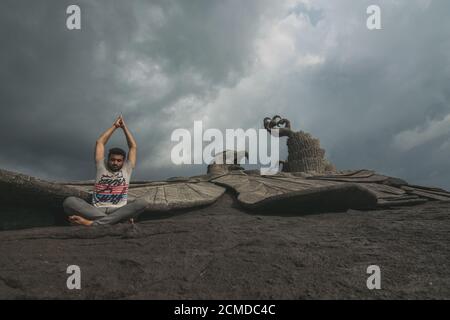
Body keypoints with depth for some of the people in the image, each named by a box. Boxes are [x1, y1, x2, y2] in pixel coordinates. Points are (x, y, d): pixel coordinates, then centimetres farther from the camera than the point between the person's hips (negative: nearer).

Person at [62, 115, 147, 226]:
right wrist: (115, 126, 26)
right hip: (96, 210, 1)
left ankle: (93, 222, -38)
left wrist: (124, 127, 24)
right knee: (69, 201, -27)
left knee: (141, 203, -33)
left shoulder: (126, 170, 22)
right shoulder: (102, 167, 23)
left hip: (118, 211, 0)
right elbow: (99, 143, 22)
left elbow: (133, 147, 19)